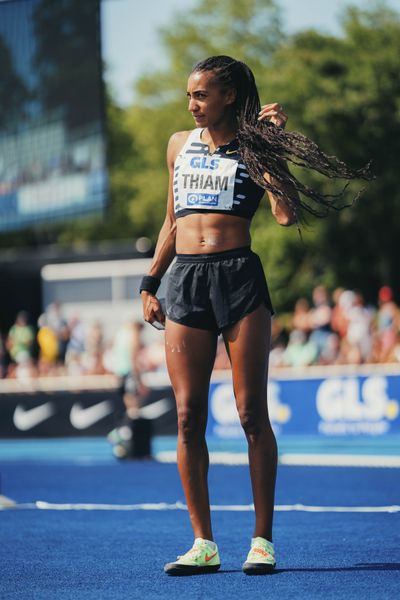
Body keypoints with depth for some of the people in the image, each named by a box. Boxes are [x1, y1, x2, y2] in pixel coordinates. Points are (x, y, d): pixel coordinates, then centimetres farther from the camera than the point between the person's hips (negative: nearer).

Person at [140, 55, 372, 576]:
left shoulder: (253, 148, 4)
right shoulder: (180, 144, 17)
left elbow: (287, 214, -10)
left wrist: (274, 143, -10)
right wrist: (150, 284, 17)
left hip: (239, 276, -4)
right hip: (185, 280, 4)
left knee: (252, 414, -4)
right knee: (188, 417, -1)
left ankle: (263, 541, 2)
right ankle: (204, 543, 4)